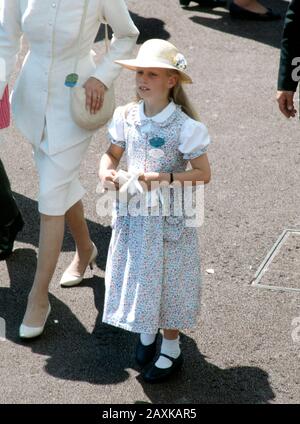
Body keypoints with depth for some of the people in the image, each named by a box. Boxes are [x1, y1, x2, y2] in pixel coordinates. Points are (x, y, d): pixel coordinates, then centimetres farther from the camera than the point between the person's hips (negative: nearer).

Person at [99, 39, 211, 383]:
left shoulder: (185, 126, -18)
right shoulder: (126, 117, -4)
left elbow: (203, 173, -14)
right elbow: (112, 153, 9)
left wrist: (166, 179, -27)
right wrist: (106, 172, -12)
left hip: (170, 217, -4)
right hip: (132, 213, 4)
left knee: (167, 277, 9)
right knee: (136, 273, 17)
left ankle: (171, 347, 29)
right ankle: (146, 331, 43)